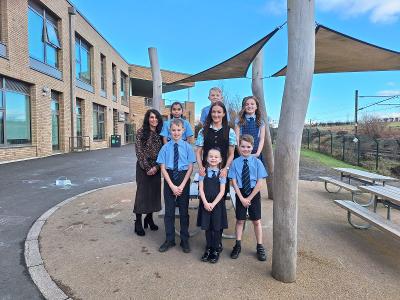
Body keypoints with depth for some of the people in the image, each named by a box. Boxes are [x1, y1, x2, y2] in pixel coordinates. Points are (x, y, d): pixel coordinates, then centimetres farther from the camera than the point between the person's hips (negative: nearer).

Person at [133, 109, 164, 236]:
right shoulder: (141, 132, -5)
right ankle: (138, 223, 9)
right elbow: (139, 151, -10)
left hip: (156, 168, 4)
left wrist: (156, 167, -8)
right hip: (143, 167, -4)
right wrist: (147, 167, -14)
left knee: (154, 192, 9)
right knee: (142, 193, -1)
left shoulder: (160, 133, 7)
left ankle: (149, 218, 25)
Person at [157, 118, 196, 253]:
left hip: (184, 178, -1)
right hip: (169, 179, 1)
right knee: (169, 210, 9)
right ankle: (169, 240, 26)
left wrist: (182, 185, -11)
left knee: (184, 210, 9)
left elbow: (190, 168, -4)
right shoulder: (165, 147, -3)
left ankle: (184, 240, 25)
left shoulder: (187, 147, -5)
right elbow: (163, 168, -3)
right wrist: (172, 186, -10)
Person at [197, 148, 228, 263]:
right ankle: (208, 248, 27)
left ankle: (215, 250, 21)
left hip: (217, 203, -1)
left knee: (216, 228, 6)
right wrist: (205, 203, -12)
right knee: (207, 227, 10)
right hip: (205, 203, 2)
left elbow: (222, 191, -7)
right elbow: (201, 189, -2)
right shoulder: (203, 172, 0)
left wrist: (213, 204, -13)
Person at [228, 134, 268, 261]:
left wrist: (249, 198, -11)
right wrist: (242, 198, -11)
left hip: (254, 194, 0)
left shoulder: (257, 162, -9)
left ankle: (260, 247, 25)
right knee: (240, 220, 12)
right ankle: (238, 245, 26)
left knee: (257, 221, 11)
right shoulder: (236, 162, -7)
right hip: (240, 194, 1)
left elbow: (260, 183, -9)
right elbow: (234, 182, -6)